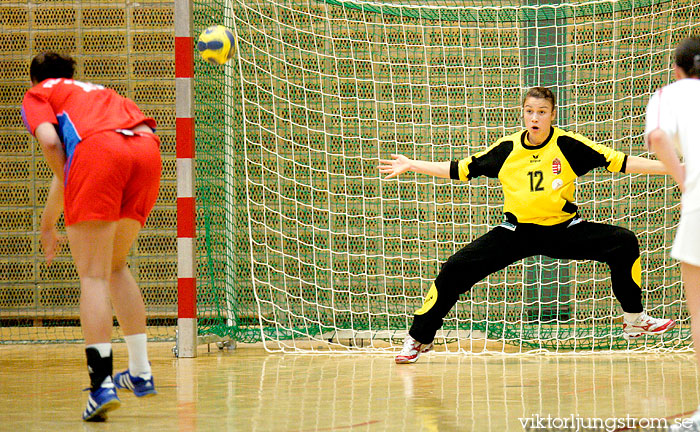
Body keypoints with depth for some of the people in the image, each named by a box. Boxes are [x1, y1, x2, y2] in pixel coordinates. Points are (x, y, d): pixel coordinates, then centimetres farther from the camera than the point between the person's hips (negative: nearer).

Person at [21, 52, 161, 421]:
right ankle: (141, 373, 23)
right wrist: (50, 219, 50)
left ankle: (102, 382, -16)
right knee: (116, 266, 22)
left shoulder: (36, 95, 24)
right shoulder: (100, 93, 41)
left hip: (97, 149, -5)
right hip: (147, 147, 6)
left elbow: (50, 142, 4)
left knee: (93, 276, -3)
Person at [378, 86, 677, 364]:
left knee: (624, 243, -19)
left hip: (563, 229, -1)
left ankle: (634, 320, 1)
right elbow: (461, 169, 7)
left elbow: (618, 161, -8)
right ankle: (419, 338, 7)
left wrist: (668, 166, -14)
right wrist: (411, 166, 5)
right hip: (518, 232, 1)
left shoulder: (568, 145, -10)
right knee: (454, 270, -12)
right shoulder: (506, 148, -4)